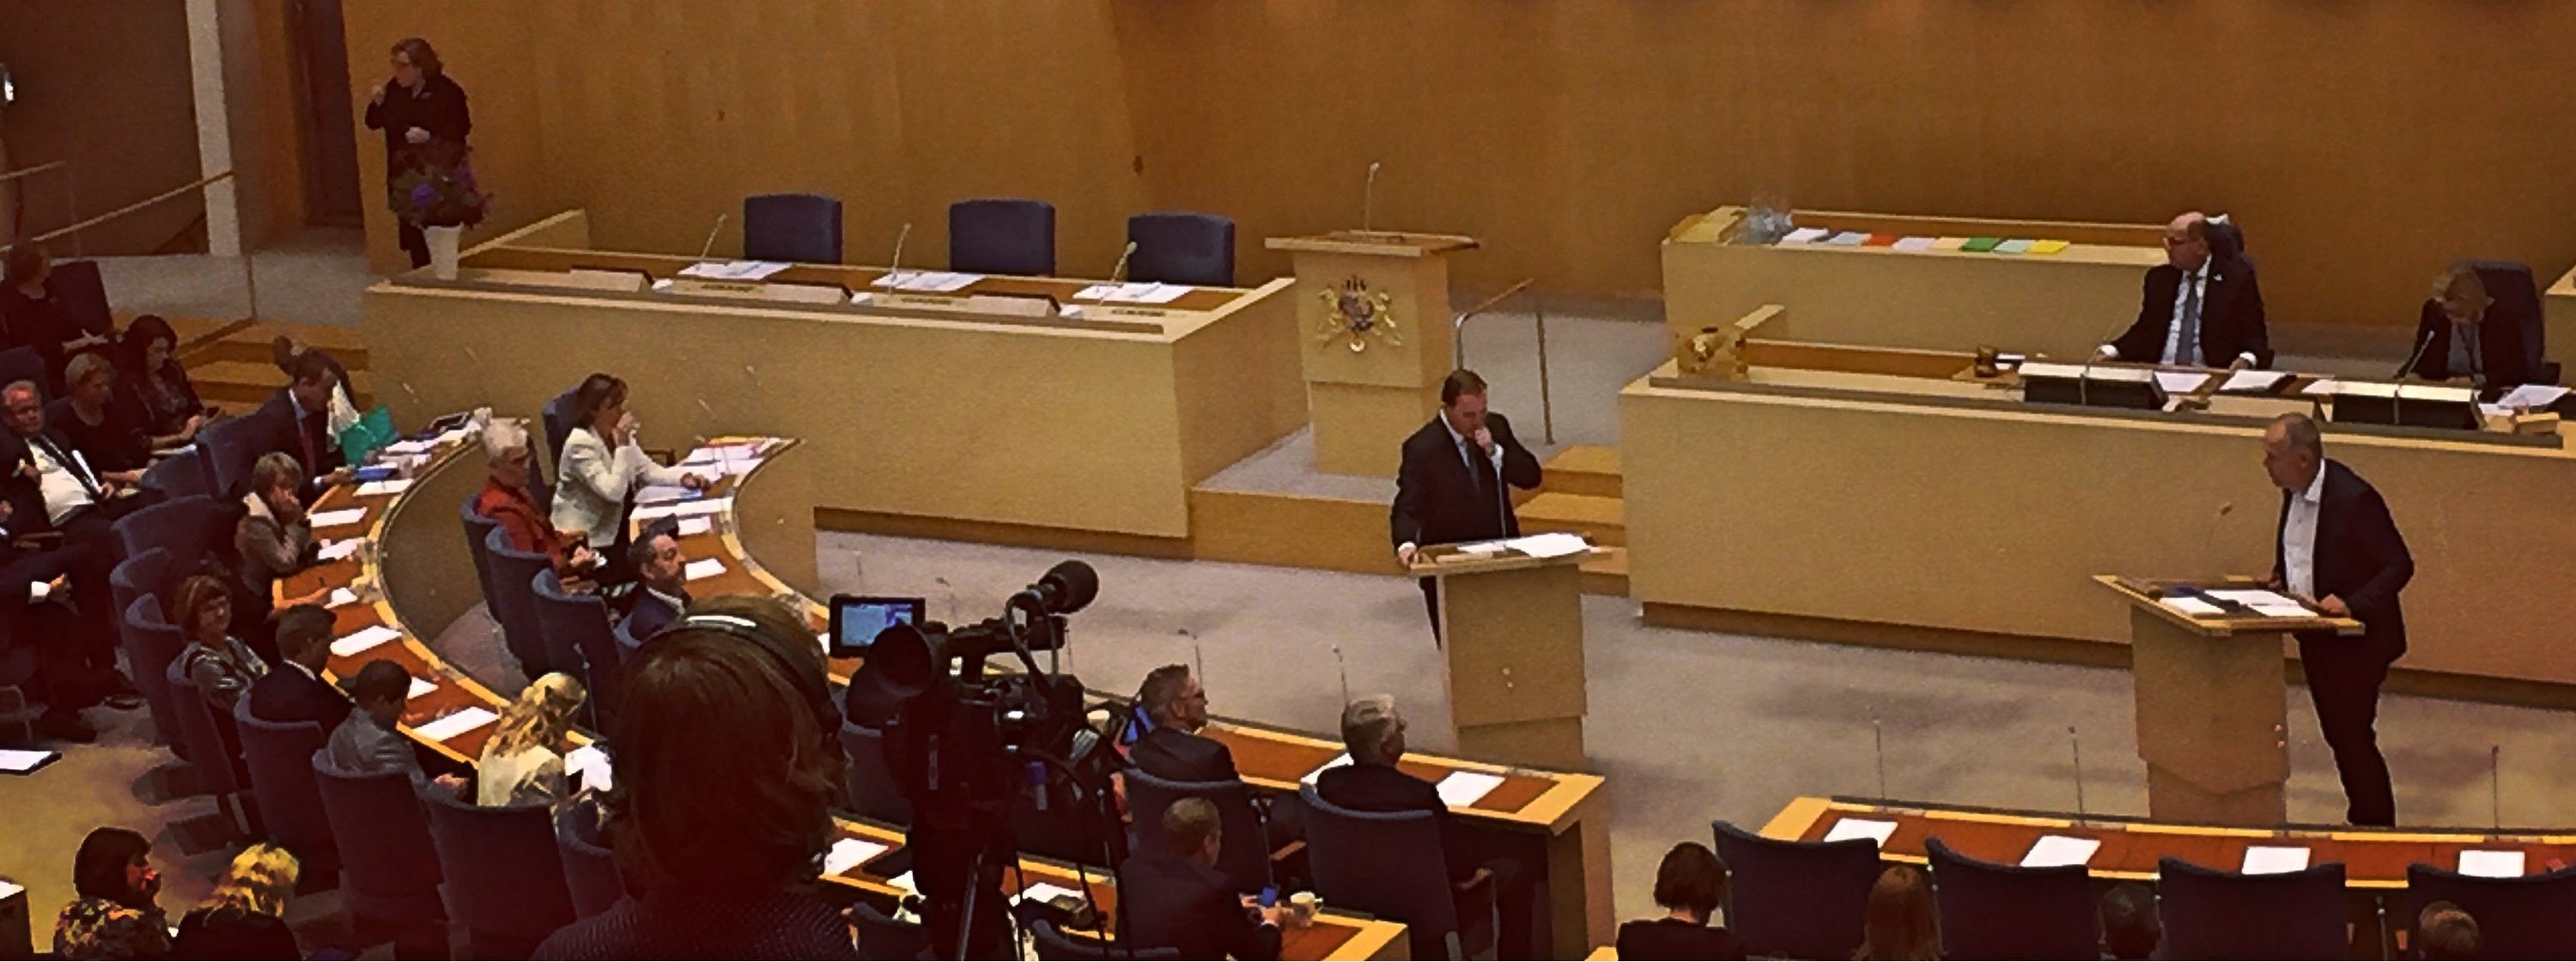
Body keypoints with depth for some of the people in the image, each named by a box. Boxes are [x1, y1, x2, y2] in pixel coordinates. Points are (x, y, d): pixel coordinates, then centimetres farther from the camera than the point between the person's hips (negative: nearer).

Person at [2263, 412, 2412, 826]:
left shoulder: (2352, 498, -25)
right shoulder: (2295, 491, 1)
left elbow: (2400, 565, -22)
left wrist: (2352, 605, -32)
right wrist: (2278, 583, 3)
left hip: (2355, 638, -8)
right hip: (2316, 637, 8)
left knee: (2353, 736, -3)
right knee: (2337, 734, 17)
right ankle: (2361, 821, 30)